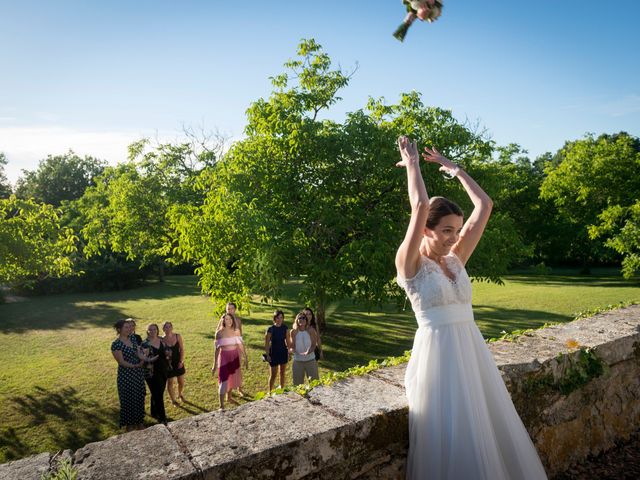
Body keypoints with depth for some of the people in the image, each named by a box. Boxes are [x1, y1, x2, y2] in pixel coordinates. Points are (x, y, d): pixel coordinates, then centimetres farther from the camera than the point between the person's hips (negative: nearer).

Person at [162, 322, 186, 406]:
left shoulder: (178, 336, -6)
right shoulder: (162, 340, -12)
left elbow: (182, 349, -3)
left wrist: (181, 361, -9)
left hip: (178, 362, 2)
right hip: (168, 364, -2)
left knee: (181, 382, 13)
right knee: (170, 382, 7)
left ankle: (180, 394, 43)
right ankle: (173, 399, 30)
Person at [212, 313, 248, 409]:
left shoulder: (236, 331, -1)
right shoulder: (219, 333, -9)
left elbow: (241, 346, 5)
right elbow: (217, 349, -4)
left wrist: (246, 358, 7)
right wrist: (215, 364, -2)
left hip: (235, 356, 4)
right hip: (224, 357, -4)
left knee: (233, 378, 18)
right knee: (223, 380, -6)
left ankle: (229, 397, 41)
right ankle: (221, 405, 0)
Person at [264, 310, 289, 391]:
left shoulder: (285, 328, -1)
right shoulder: (270, 329, -14)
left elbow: (287, 341, 7)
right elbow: (266, 343, -10)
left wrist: (289, 352, 8)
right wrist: (267, 355, -11)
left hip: (283, 353, 4)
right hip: (274, 353, -4)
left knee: (283, 373, 17)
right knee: (273, 375, 0)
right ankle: (270, 392, 13)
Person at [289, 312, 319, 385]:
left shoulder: (310, 330, -9)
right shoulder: (293, 332, -7)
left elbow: (313, 345, -8)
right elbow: (292, 346, -2)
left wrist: (308, 352, -27)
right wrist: (292, 350, -25)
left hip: (310, 359, 0)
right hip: (298, 360, 1)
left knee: (314, 380, 7)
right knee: (298, 382, 10)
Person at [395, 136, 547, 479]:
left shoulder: (456, 260, 9)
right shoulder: (410, 264, -7)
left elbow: (484, 206, 9)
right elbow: (420, 206, -19)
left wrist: (453, 168, 15)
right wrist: (412, 162, -5)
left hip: (471, 348, 7)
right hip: (437, 351, -6)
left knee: (488, 430, 13)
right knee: (451, 441, 1)